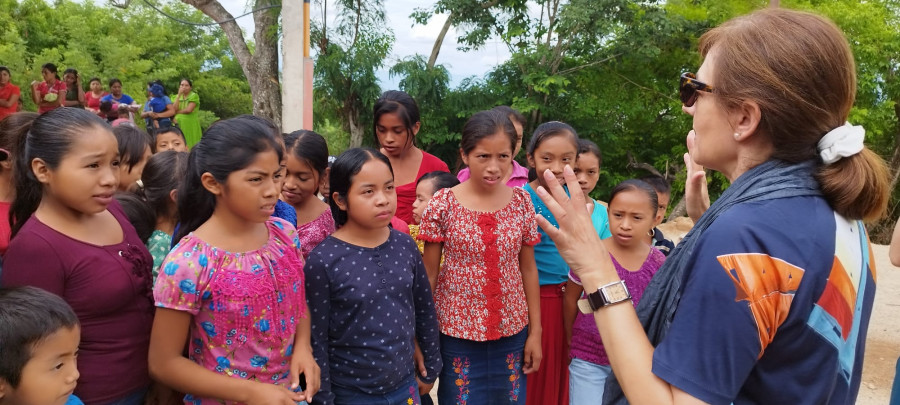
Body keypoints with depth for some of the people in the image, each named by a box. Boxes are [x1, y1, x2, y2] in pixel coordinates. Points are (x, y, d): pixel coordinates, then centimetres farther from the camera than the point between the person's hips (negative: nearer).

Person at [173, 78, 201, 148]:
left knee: (190, 146, -7)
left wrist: (178, 112, -1)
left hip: (190, 124, -5)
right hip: (179, 124, 5)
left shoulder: (194, 95, -3)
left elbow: (189, 110, -15)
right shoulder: (178, 96, 14)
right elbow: (174, 109, -3)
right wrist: (179, 95, -5)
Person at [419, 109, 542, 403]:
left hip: (512, 331, 2)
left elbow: (528, 269, 4)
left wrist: (535, 332, 4)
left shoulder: (521, 203, -3)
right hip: (457, 332, -2)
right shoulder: (442, 204, -10)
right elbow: (429, 274, -4)